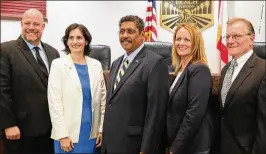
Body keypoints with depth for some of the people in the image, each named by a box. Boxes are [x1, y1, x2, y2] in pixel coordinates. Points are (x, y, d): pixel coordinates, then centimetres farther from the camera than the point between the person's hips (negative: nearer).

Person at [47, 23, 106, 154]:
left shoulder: (96, 65, 4)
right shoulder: (58, 65, -5)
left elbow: (102, 98, 7)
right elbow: (54, 102, -8)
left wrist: (102, 128, 4)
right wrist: (62, 134, -11)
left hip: (92, 133, 3)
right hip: (69, 134, -3)